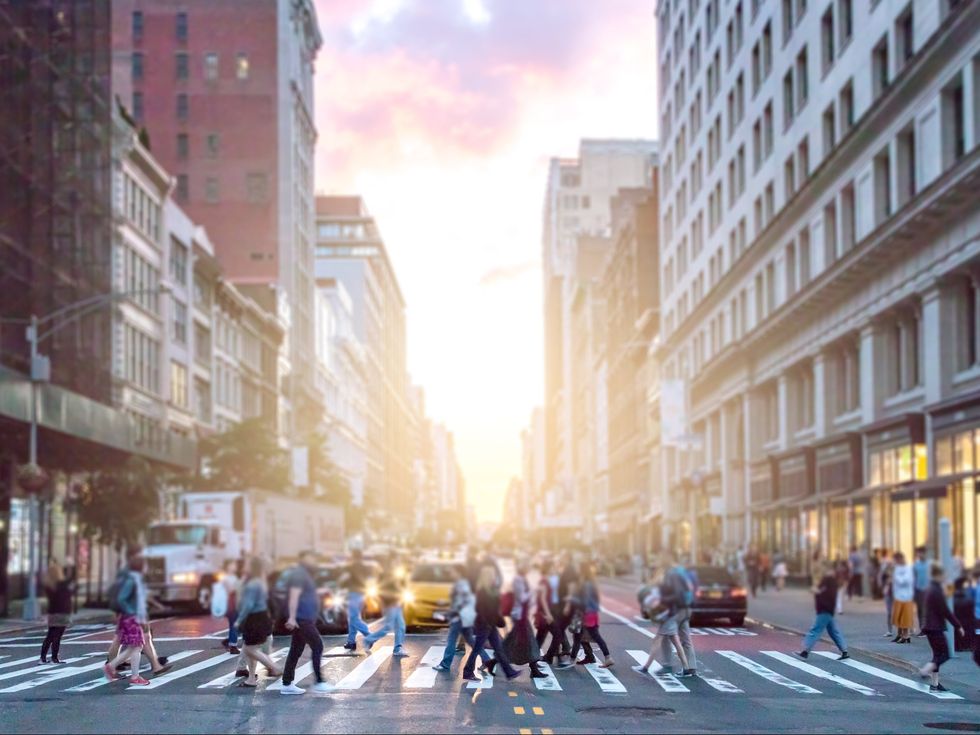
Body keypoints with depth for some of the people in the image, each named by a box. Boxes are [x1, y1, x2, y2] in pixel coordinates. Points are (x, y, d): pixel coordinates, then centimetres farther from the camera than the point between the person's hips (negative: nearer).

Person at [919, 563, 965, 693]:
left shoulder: (928, 589, 11)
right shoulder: (937, 591, -17)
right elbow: (945, 611, -18)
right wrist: (958, 626, -12)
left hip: (929, 626, 9)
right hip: (936, 627, -9)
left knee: (938, 654, 12)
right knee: (944, 654, -5)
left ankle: (935, 684, 11)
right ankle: (925, 671, -17)